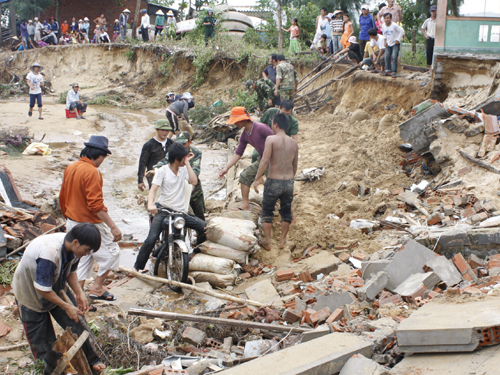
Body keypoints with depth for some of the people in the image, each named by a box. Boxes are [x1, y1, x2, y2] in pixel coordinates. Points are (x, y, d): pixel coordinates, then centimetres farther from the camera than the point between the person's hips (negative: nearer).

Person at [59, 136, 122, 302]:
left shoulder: (70, 168, 6)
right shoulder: (91, 172, -20)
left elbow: (62, 198, 14)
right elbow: (96, 204, -24)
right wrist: (113, 227, -23)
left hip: (72, 224, 9)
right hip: (90, 225, -9)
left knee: (81, 260, 15)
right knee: (111, 252, 8)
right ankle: (97, 287, 11)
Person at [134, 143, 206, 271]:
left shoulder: (184, 169, 12)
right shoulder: (162, 171, 0)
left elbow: (194, 182, -6)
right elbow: (153, 189, -11)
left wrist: (187, 163, -2)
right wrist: (150, 204, -30)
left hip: (180, 211, 4)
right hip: (163, 210, -3)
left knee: (204, 227, -14)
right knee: (151, 239, -20)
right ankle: (137, 267, -4)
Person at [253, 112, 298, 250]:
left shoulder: (271, 139, -11)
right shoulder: (294, 143, 4)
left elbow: (265, 161, -19)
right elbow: (295, 165, 12)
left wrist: (257, 179, -12)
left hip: (274, 182, -4)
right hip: (289, 182, 4)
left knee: (267, 211, 14)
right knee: (286, 211, 20)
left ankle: (267, 242, 17)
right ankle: (283, 240, 29)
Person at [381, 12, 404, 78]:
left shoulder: (394, 25, -18)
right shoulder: (383, 26, -1)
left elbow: (402, 31, -11)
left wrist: (398, 40, -11)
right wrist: (385, 41, 8)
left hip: (395, 44, -5)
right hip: (388, 44, 5)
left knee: (394, 57, -14)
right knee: (387, 57, 0)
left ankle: (394, 72, -10)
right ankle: (387, 70, 14)